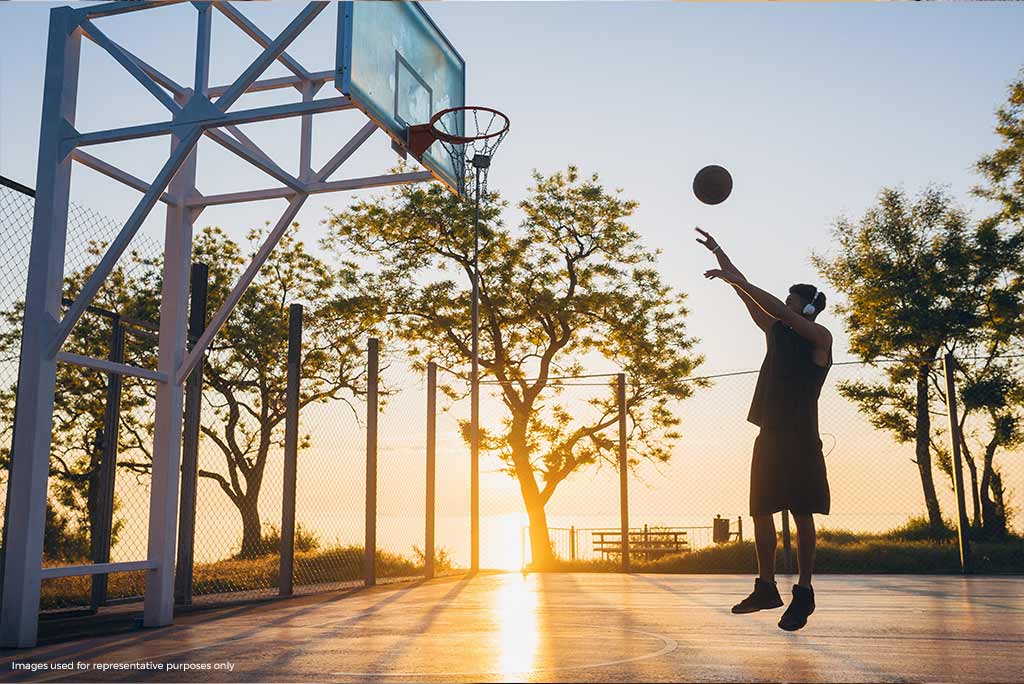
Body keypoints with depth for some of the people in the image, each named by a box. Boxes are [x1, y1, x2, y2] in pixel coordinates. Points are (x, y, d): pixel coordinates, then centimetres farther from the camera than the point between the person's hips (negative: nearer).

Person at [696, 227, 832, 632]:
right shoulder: (777, 333, 17)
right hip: (769, 435, 7)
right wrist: (726, 266, 3)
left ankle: (804, 593, 1)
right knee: (760, 513, 7)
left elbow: (777, 309, -13)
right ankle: (766, 588, 15)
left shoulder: (820, 338, -2)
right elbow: (756, 304, 11)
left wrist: (736, 278, -14)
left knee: (801, 515, -5)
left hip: (800, 439, -7)